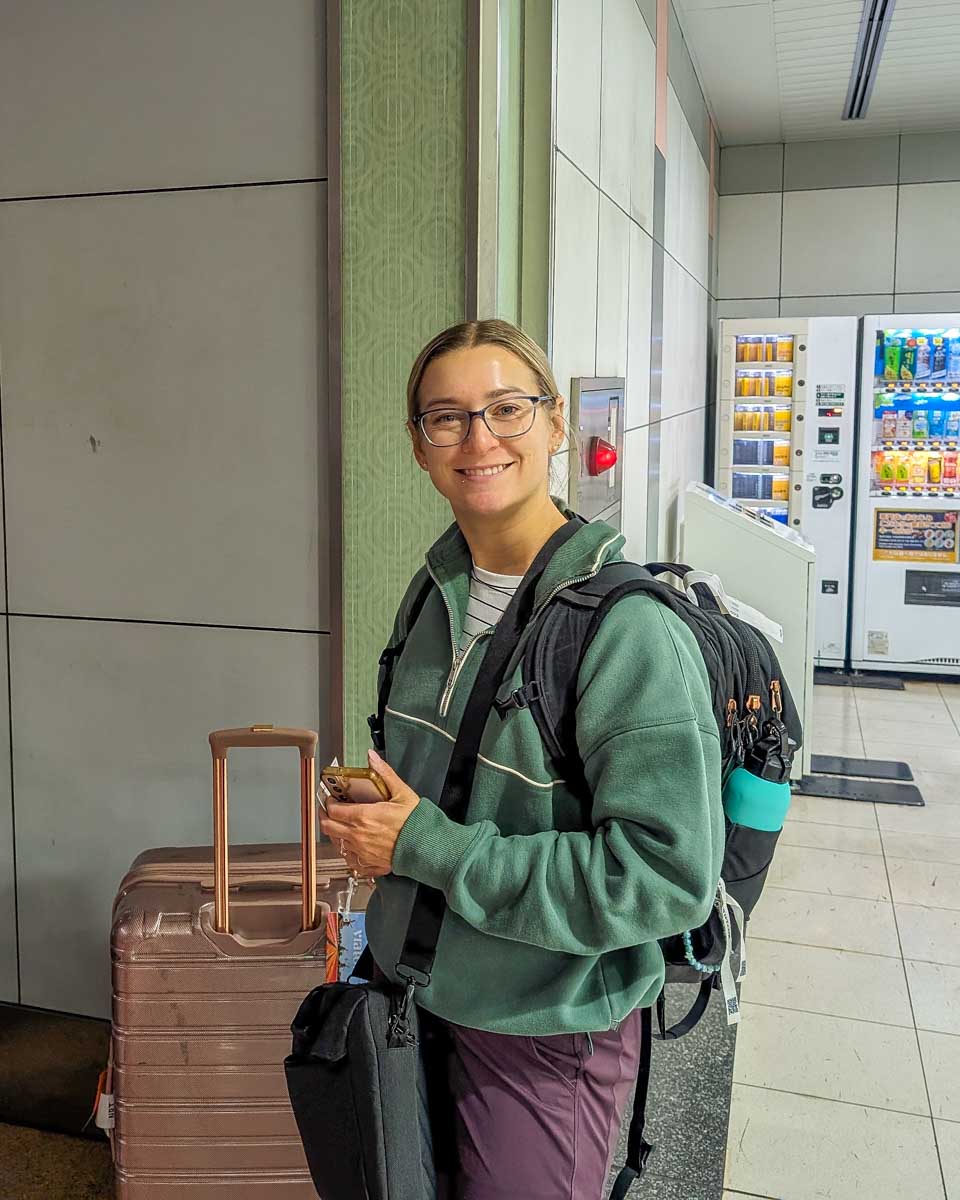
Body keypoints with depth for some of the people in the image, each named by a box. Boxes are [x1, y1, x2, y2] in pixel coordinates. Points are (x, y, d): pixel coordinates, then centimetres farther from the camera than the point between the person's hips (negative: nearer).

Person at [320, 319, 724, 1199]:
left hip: (546, 1039, -6)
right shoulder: (438, 590, 0)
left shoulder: (630, 628, -24)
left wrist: (426, 847, -25)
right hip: (419, 996, 7)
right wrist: (374, 824, -1)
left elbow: (668, 877, -28)